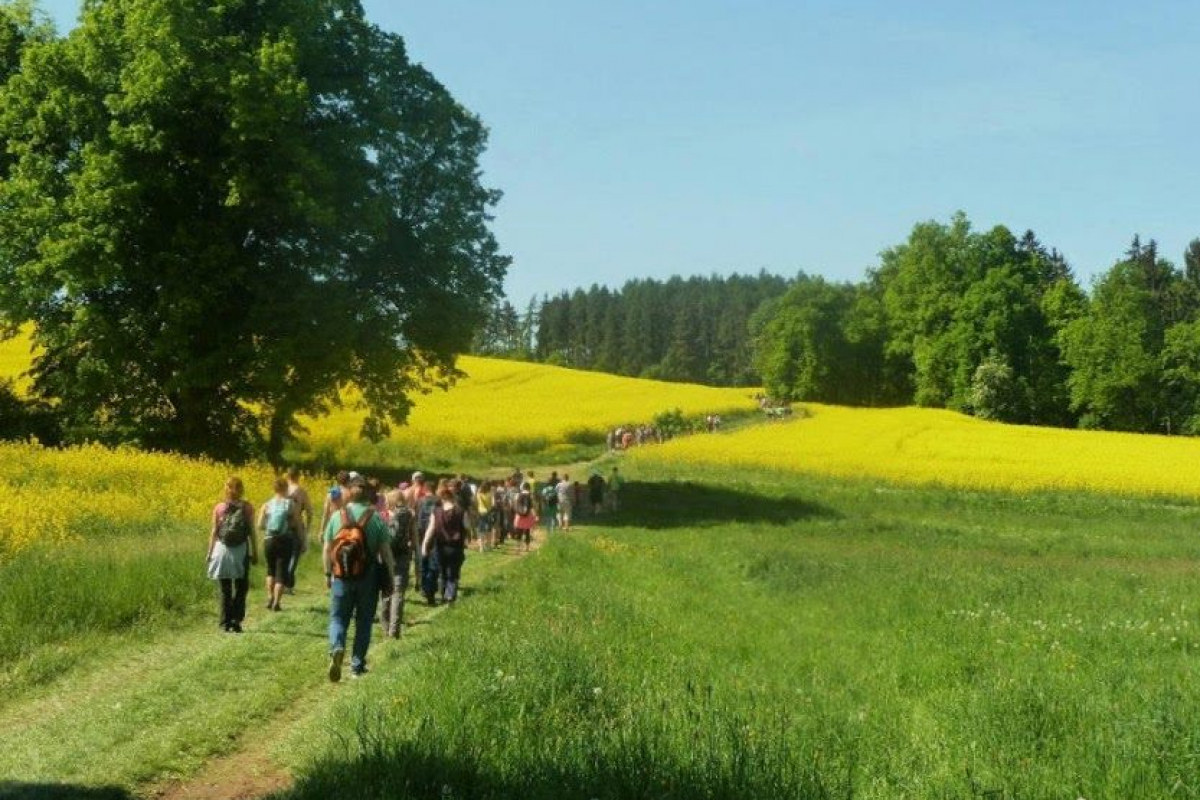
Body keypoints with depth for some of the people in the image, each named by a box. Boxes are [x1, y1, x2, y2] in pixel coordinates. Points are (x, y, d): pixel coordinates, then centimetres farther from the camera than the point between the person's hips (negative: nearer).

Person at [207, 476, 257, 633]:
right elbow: (252, 532, -1)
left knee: (225, 590, 8)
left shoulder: (219, 507, 0)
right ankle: (236, 620, 1)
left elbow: (214, 532, 1)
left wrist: (210, 552, 7)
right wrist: (255, 552, 6)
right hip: (242, 550, -1)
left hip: (222, 549, 1)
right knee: (241, 588, 10)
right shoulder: (247, 508, -2)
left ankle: (225, 623, 6)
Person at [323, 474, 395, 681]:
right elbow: (385, 551, -5)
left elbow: (326, 549, 0)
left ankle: (336, 648, -18)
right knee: (364, 621, 13)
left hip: (341, 577, 0)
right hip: (368, 577, 0)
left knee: (338, 617, 11)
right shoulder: (376, 518, -5)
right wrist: (391, 575, 5)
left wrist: (327, 574, 12)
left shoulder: (337, 516, -2)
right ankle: (357, 665, 16)